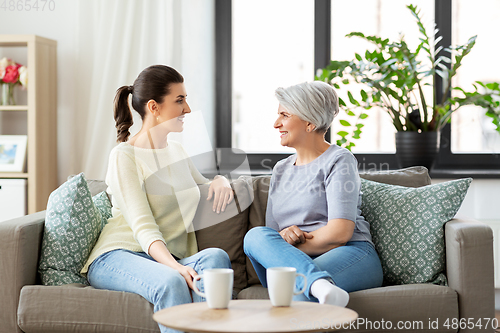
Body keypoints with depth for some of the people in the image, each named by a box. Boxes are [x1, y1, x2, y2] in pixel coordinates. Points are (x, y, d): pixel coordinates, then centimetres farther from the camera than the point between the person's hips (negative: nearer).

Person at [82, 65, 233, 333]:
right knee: (171, 283, -39)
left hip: (167, 260, 6)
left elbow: (209, 191, 36)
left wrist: (220, 180, 10)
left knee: (215, 256, -29)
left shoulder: (177, 152, 19)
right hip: (117, 257, -6)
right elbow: (142, 226, -15)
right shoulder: (124, 155, -3)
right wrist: (175, 267, -34)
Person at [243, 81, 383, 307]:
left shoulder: (339, 160, 1)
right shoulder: (281, 169, 24)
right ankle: (321, 286, -48)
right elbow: (271, 232, 17)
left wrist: (286, 254, -7)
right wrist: (283, 238, -9)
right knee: (256, 235, -30)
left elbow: (339, 233, -12)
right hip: (295, 262, 6)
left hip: (351, 256, -6)